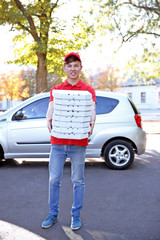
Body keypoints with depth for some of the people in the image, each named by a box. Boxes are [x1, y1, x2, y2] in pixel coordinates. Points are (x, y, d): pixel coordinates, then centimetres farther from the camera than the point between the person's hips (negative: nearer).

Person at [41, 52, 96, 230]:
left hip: (78, 142, -2)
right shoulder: (56, 89, 12)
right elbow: (51, 108, 1)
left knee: (78, 181, 7)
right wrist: (48, 119, -15)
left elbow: (92, 110, -3)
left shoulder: (88, 90, 6)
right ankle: (53, 214, 26)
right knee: (54, 180, 8)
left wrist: (91, 122, -19)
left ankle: (76, 216, 23)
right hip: (57, 142, 2)